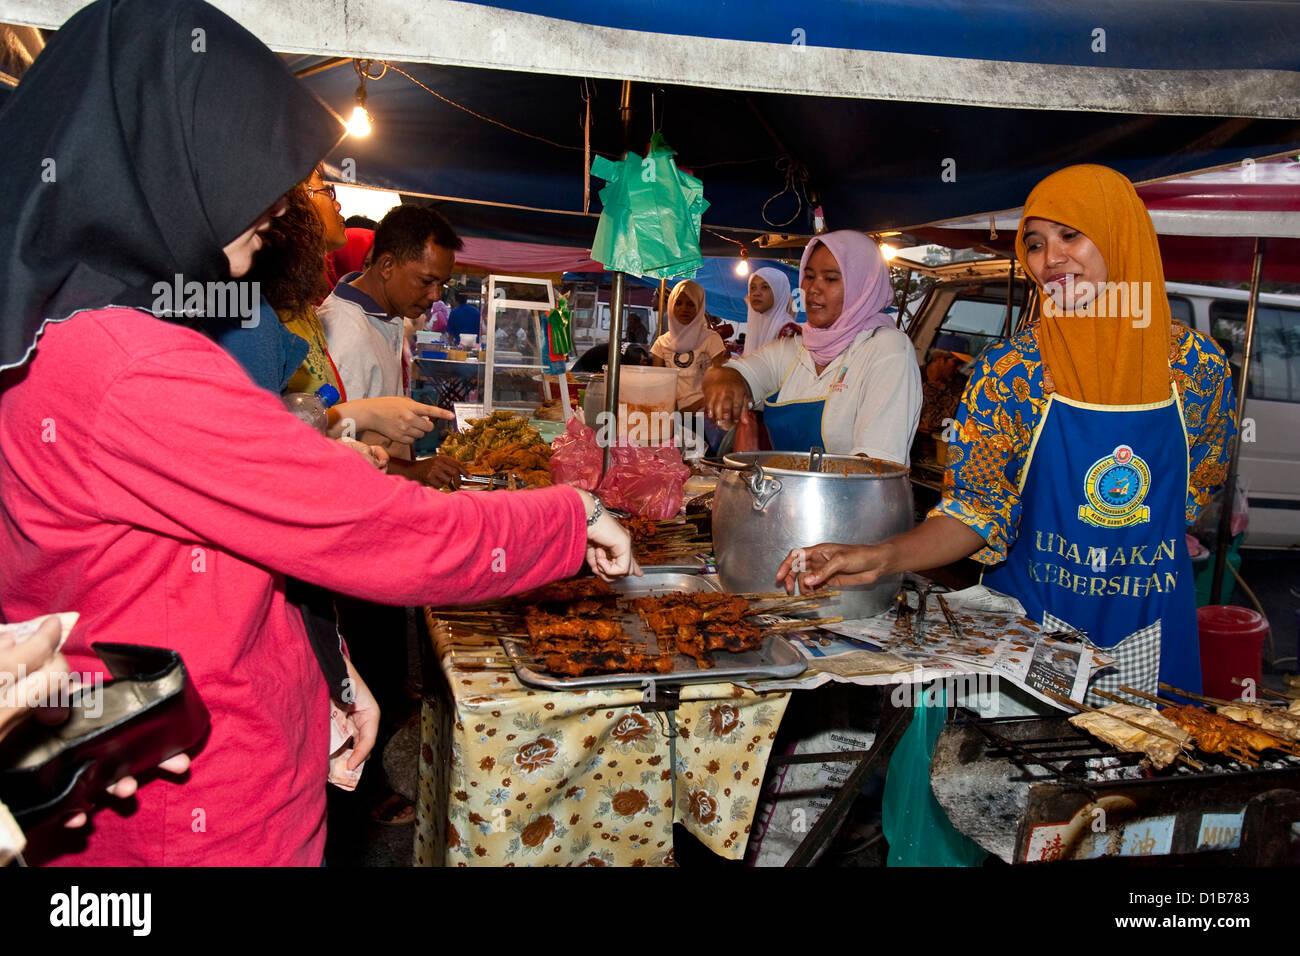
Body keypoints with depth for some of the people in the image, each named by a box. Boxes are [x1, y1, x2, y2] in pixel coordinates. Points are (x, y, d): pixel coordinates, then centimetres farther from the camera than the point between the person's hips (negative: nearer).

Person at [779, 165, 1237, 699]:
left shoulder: (1197, 364, -5)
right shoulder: (1009, 371, -11)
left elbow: (1201, 482, 12)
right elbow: (979, 507, -15)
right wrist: (881, 558, -29)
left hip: (1152, 630, 2)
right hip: (1031, 617, -2)